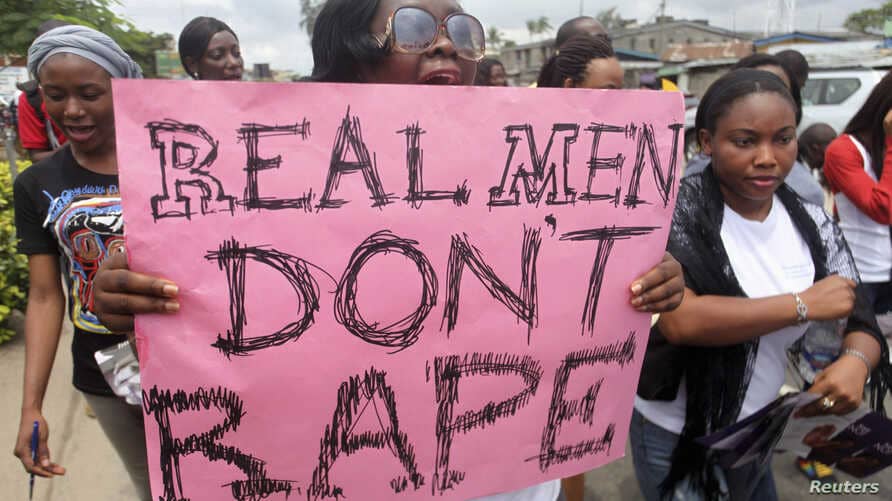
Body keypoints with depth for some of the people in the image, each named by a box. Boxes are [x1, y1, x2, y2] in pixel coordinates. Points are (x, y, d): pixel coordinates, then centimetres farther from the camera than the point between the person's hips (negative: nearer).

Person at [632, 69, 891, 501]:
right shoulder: (675, 208, -19)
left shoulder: (813, 224, -2)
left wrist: (855, 361, -19)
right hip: (674, 436, -5)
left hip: (758, 431, 5)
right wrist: (803, 304, -22)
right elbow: (678, 321, -30)